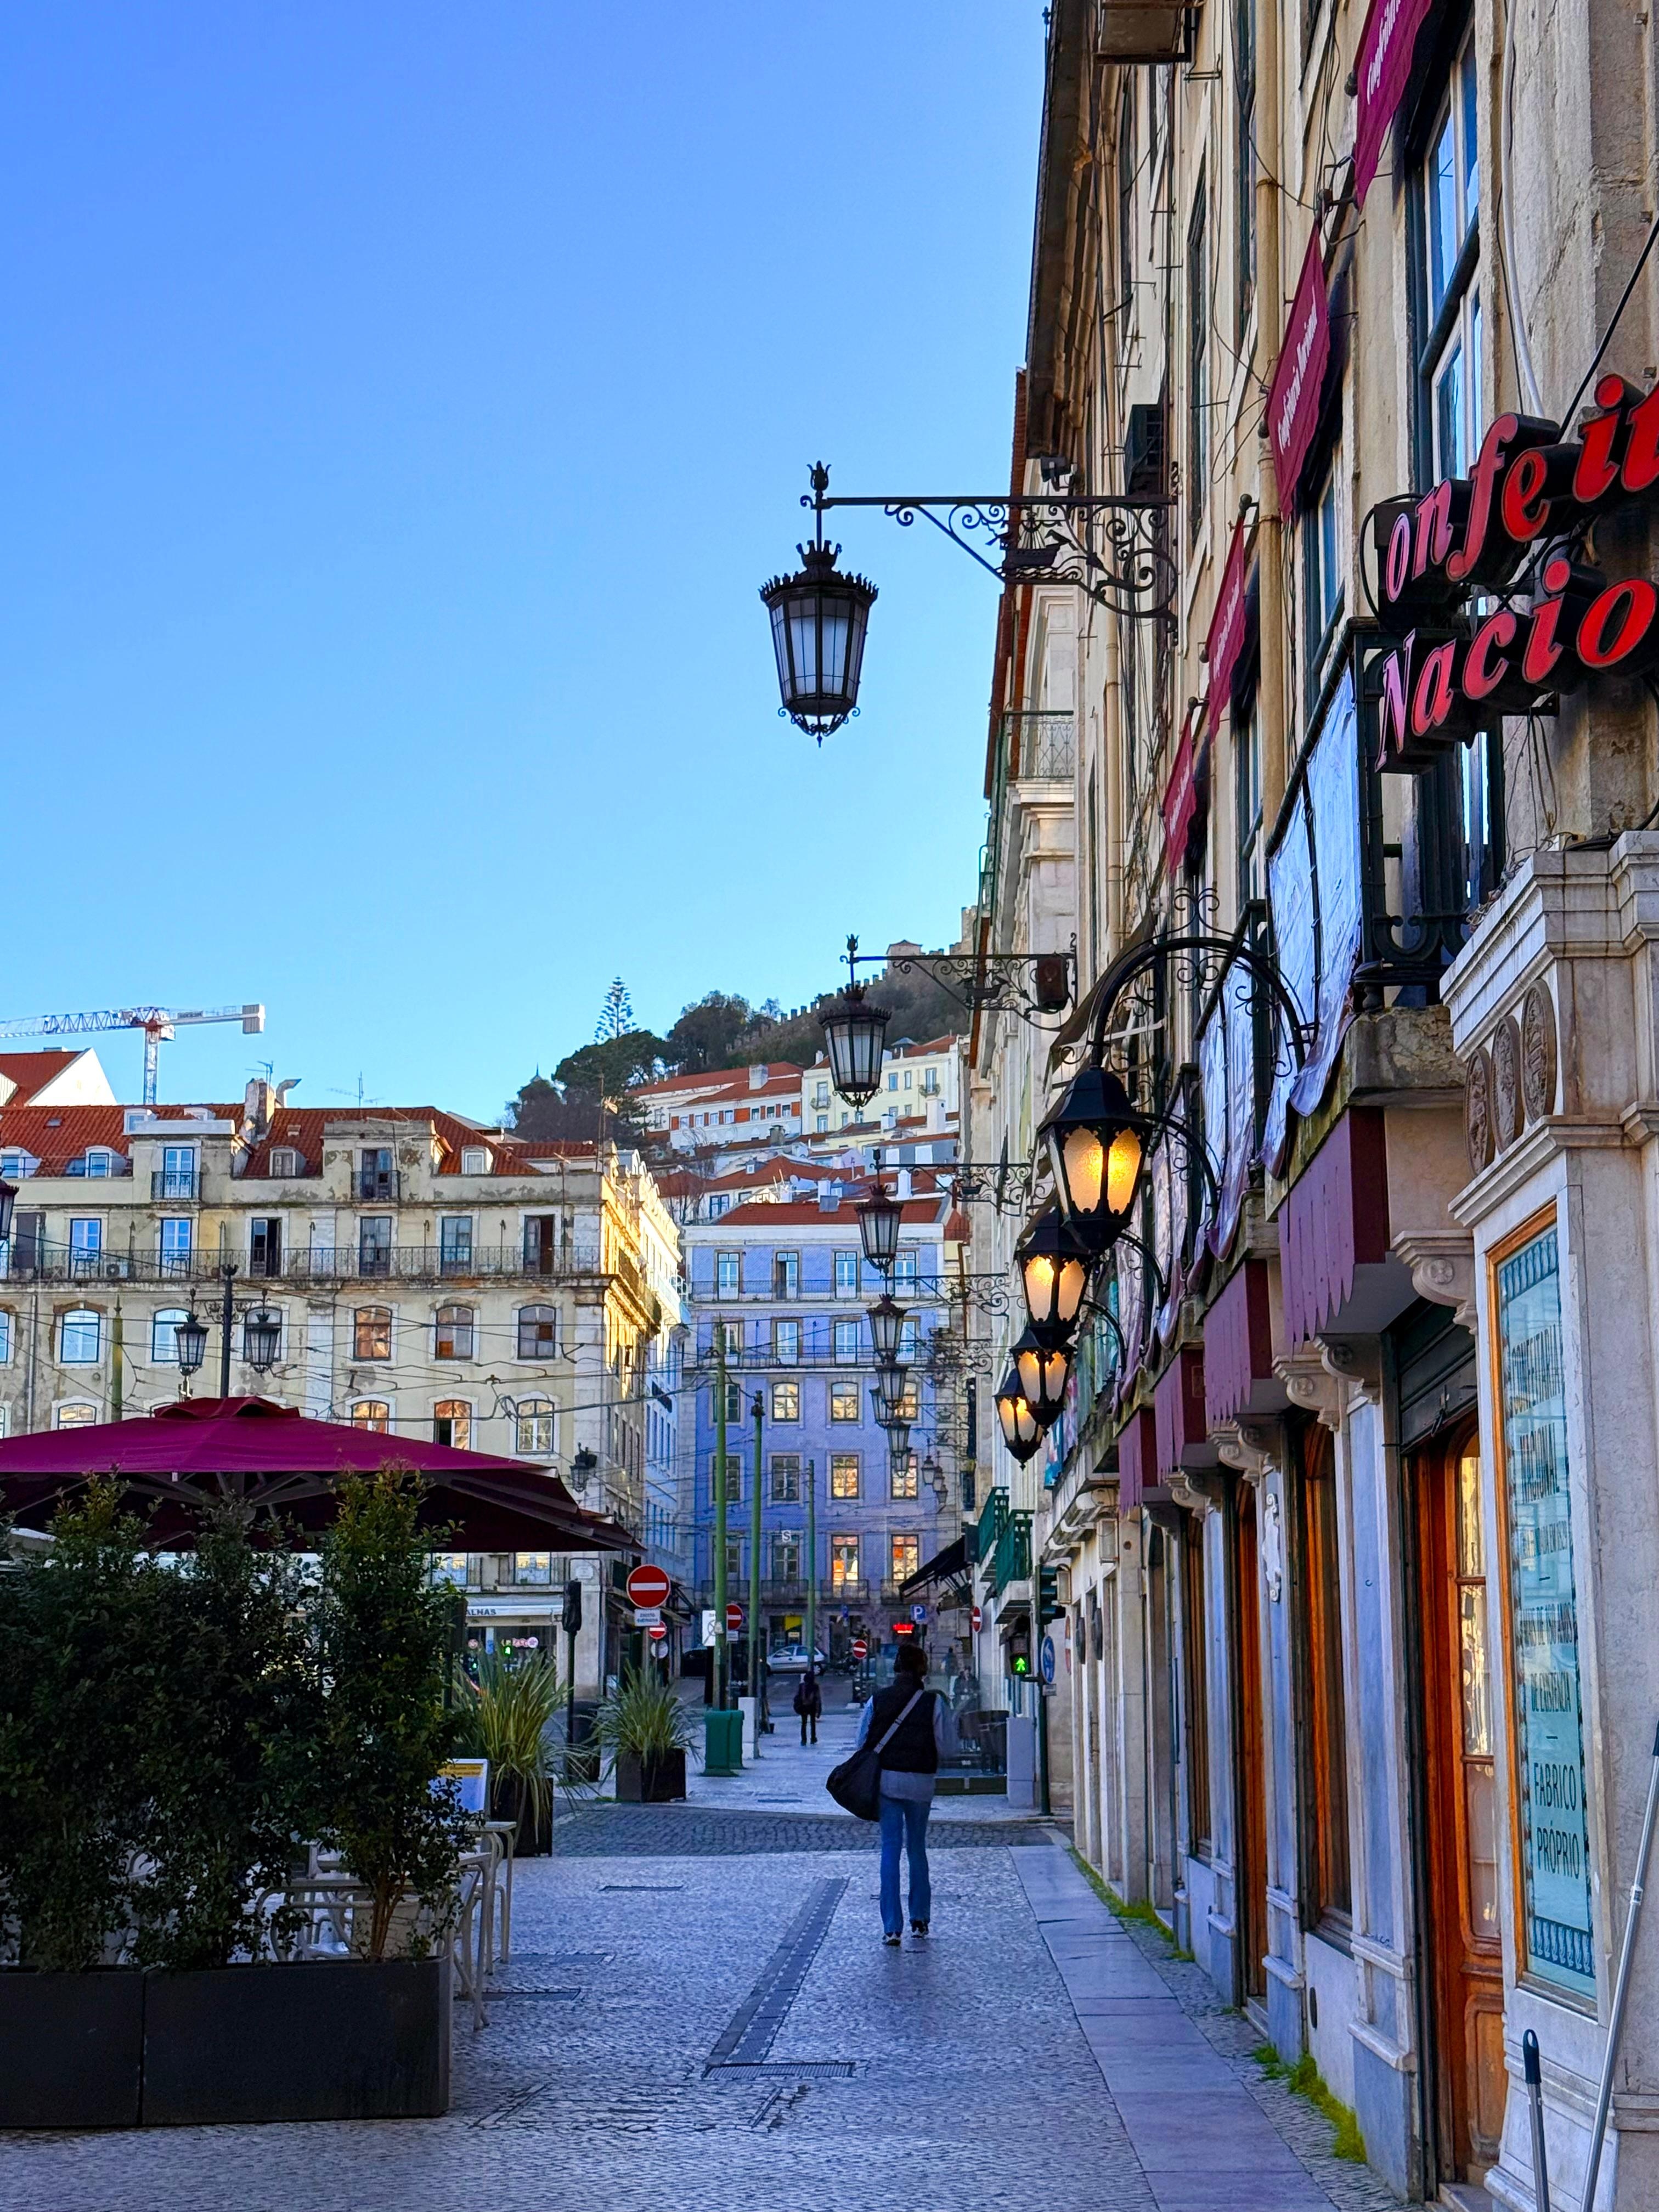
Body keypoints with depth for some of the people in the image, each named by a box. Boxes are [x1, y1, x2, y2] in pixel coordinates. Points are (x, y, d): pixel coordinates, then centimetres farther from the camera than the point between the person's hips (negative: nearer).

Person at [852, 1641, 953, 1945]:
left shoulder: (877, 1701, -2)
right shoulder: (934, 1702, -8)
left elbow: (861, 1745, 1)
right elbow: (945, 1747, -7)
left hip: (887, 1780, 0)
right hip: (921, 1783, 0)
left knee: (890, 1848, 3)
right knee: (917, 1848, 17)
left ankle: (892, 1927, -5)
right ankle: (919, 1919, 22)